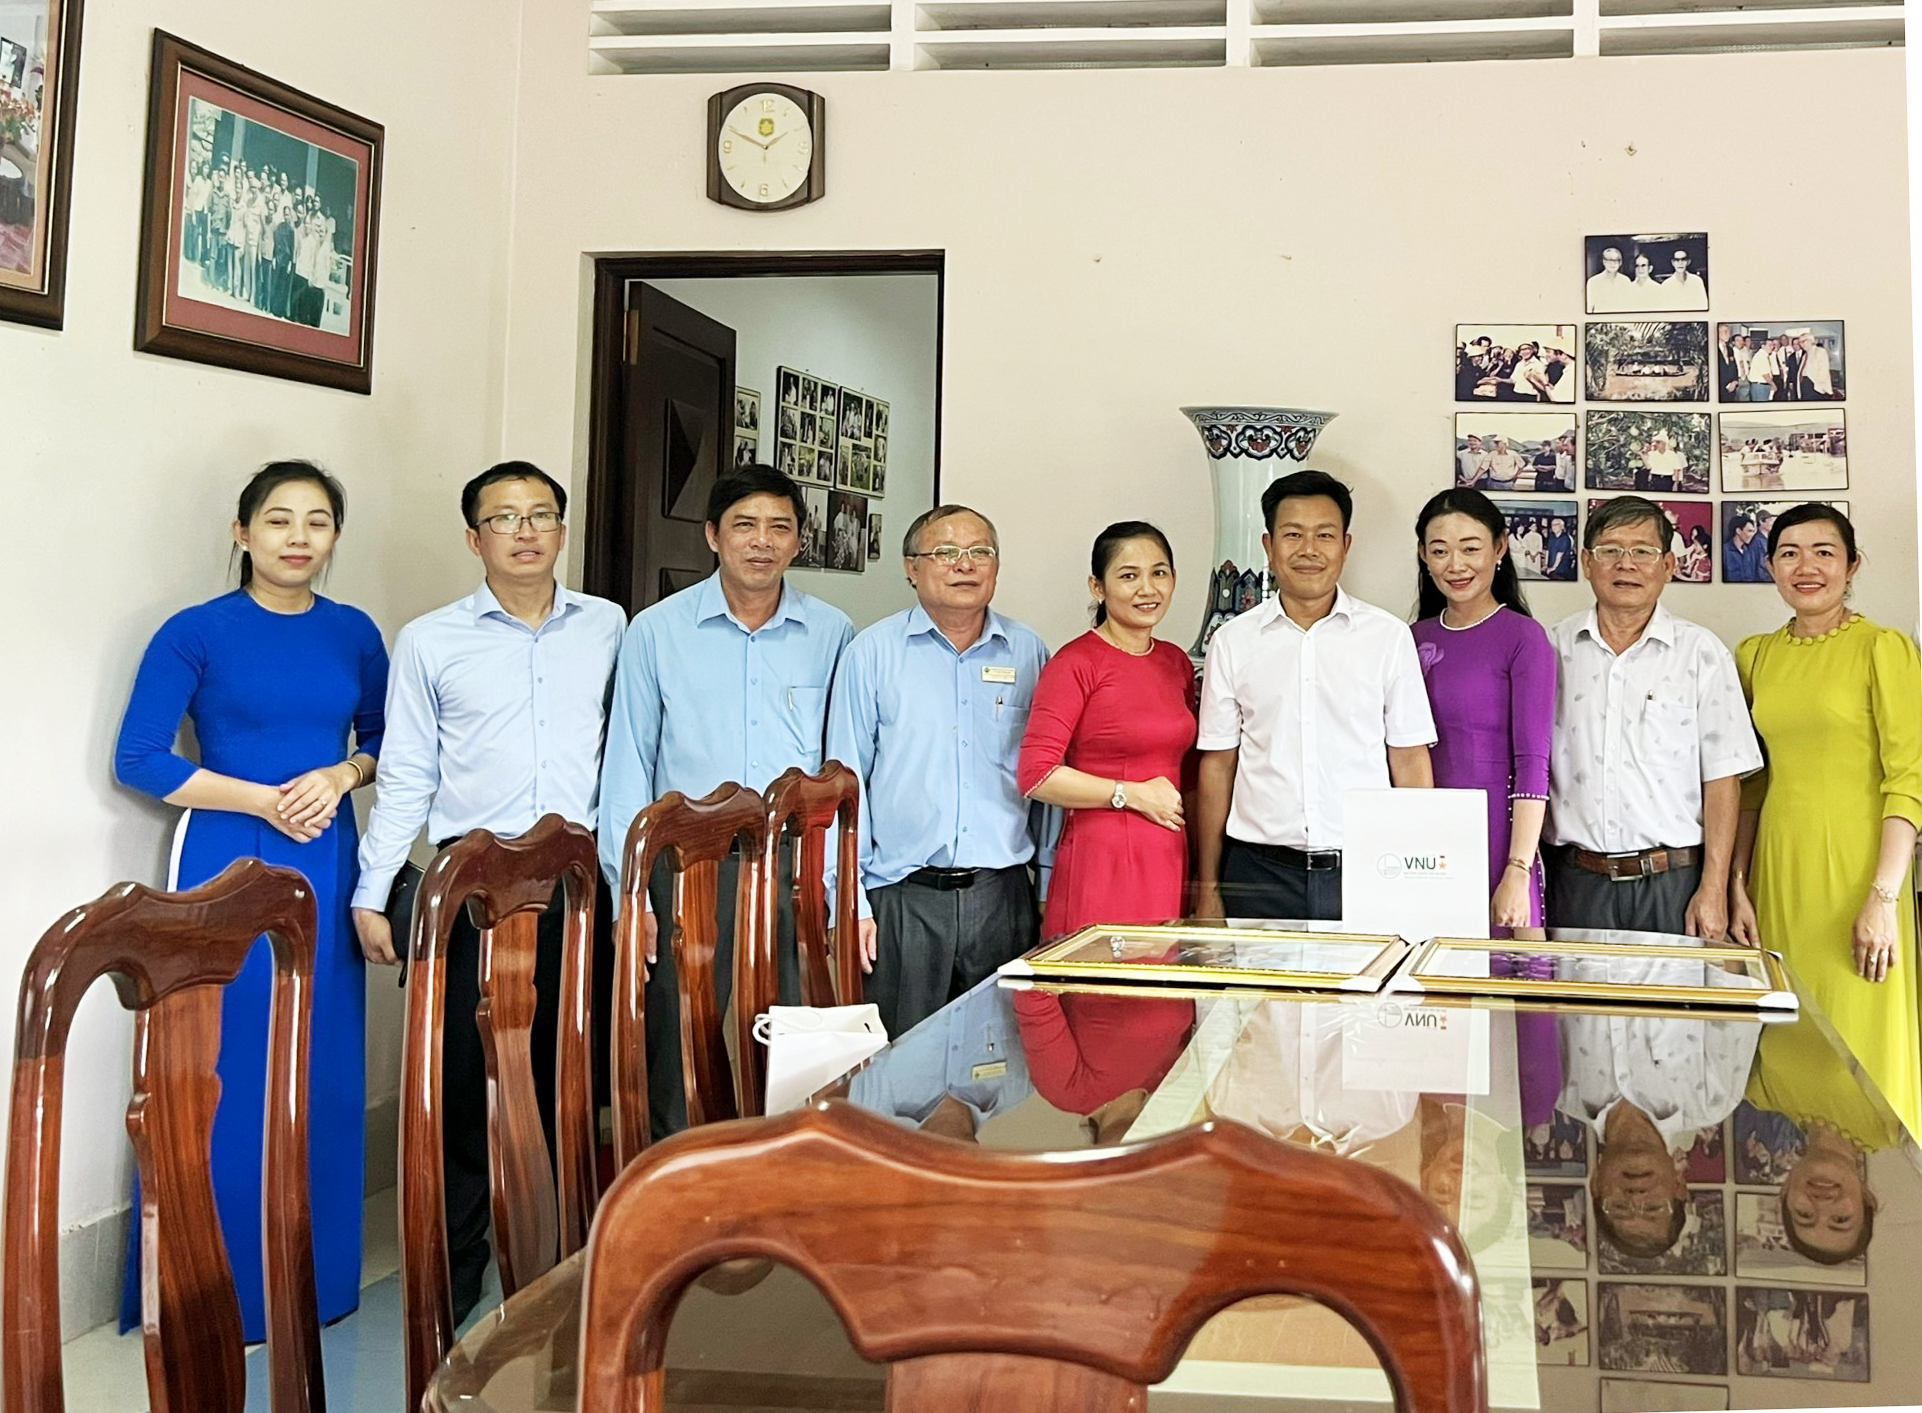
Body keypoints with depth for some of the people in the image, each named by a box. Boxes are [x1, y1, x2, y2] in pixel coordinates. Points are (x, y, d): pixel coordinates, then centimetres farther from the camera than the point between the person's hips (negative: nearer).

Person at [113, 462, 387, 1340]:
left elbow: (383, 740, 15)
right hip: (223, 866, -4)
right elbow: (138, 759, -7)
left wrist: (341, 776, -7)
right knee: (219, 1077, 0)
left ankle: (313, 1279, 22)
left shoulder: (354, 635, 6)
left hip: (325, 865, 4)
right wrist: (264, 800, -13)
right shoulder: (196, 633, -5)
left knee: (323, 1076, 8)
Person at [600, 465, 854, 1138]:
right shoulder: (656, 630, 4)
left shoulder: (831, 634, 7)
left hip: (799, 863, 1)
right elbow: (627, 763, 5)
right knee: (678, 1050, 2)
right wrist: (629, 888, -2)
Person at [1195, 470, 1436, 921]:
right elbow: (1217, 766, 7)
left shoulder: (1389, 636, 4)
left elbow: (1410, 762, 6)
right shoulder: (1232, 642, 6)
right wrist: (1208, 892, 6)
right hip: (1259, 872, 1)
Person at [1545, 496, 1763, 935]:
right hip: (1576, 880, 2)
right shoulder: (1556, 648, 7)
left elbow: (1722, 778, -1)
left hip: (1673, 882, -1)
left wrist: (1714, 889, -7)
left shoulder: (1701, 652, 2)